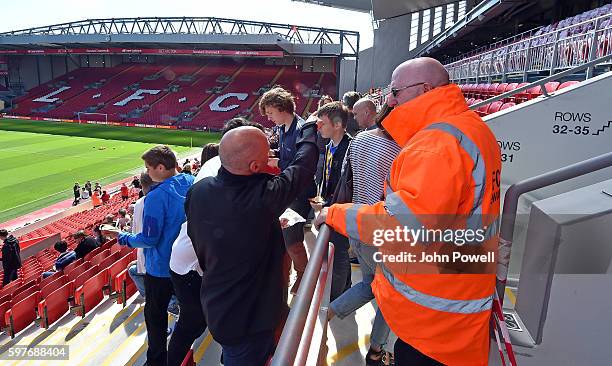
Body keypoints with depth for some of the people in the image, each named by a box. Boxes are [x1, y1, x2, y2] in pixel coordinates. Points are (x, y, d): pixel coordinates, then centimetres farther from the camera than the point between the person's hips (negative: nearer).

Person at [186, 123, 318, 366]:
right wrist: (308, 131, 1)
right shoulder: (263, 197, -32)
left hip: (214, 307, 6)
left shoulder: (198, 191, -14)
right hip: (248, 318, -6)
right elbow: (303, 166, -16)